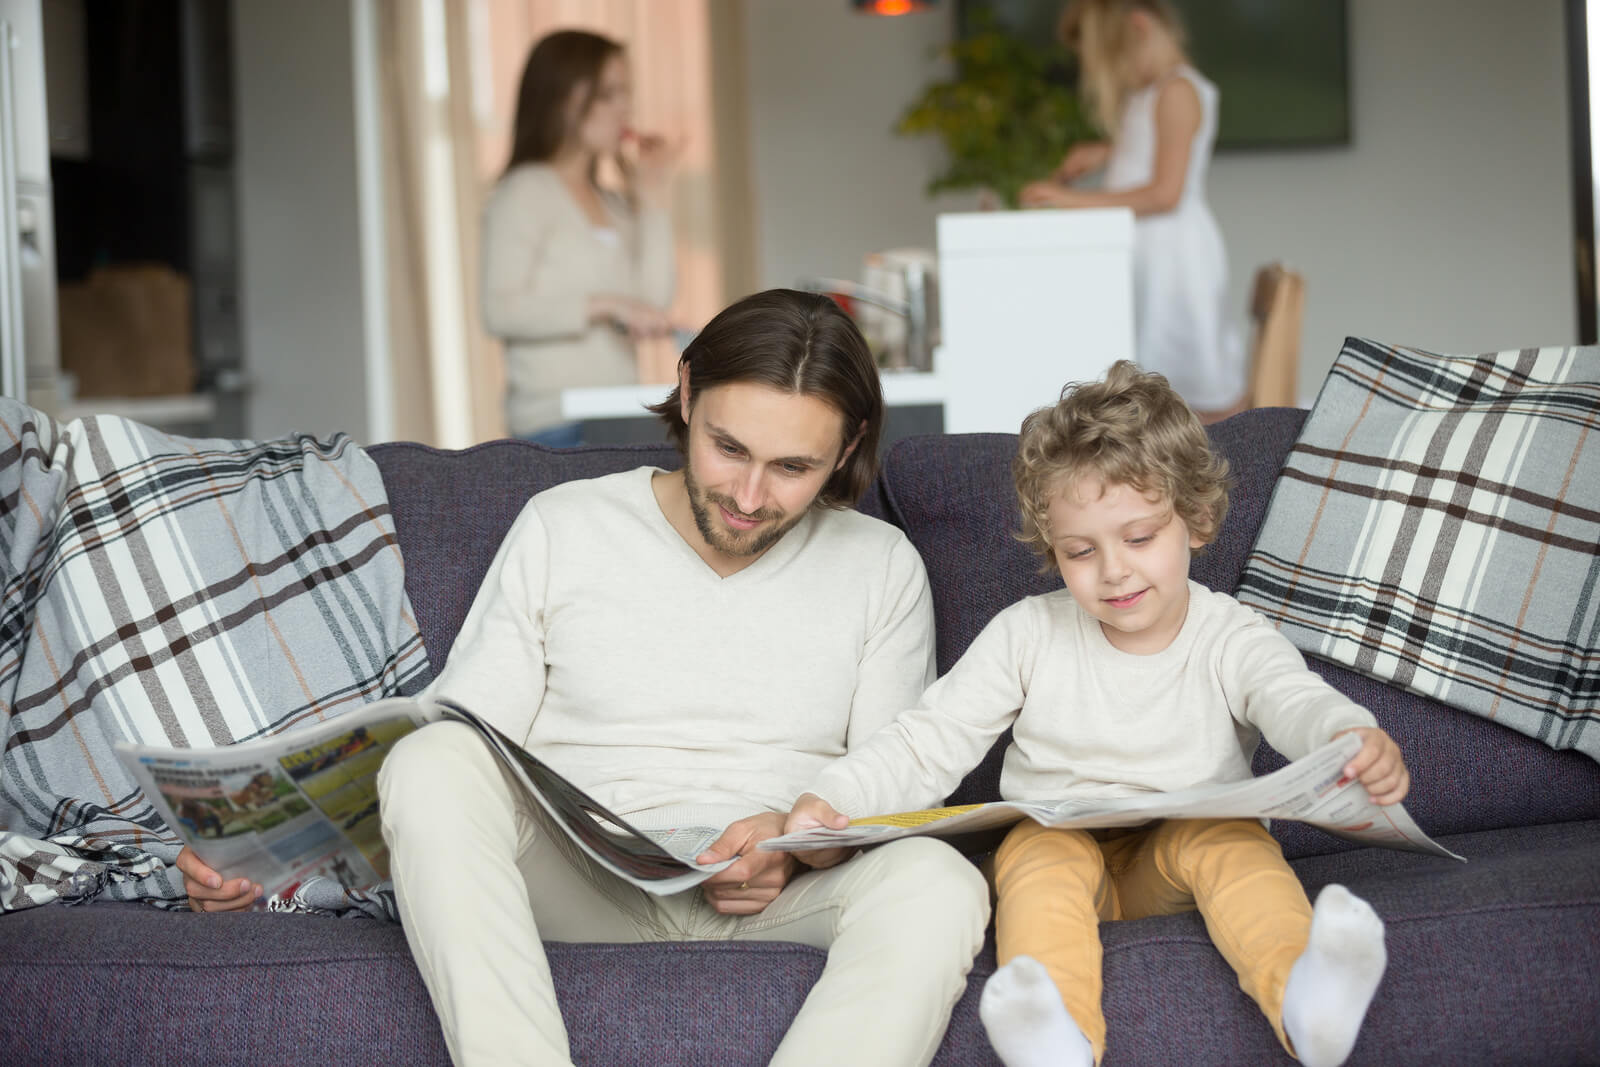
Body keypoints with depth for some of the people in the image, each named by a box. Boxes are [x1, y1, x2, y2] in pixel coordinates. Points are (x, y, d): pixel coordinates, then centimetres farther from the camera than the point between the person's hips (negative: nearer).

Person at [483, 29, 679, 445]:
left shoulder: (613, 203, 19)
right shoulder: (524, 193, -3)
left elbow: (652, 303, 7)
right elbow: (501, 311, -14)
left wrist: (652, 195, 9)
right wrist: (604, 306, -22)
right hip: (556, 422, -7)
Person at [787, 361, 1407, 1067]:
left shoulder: (1229, 639, 0)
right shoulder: (1028, 634, 5)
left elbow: (1296, 702, -19)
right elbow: (931, 741, 5)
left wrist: (1355, 740, -45)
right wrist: (832, 797, -13)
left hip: (1174, 873, -1)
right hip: (1056, 844, 1)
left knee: (1231, 840, -32)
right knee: (1038, 850, -32)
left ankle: (1305, 998, -60)